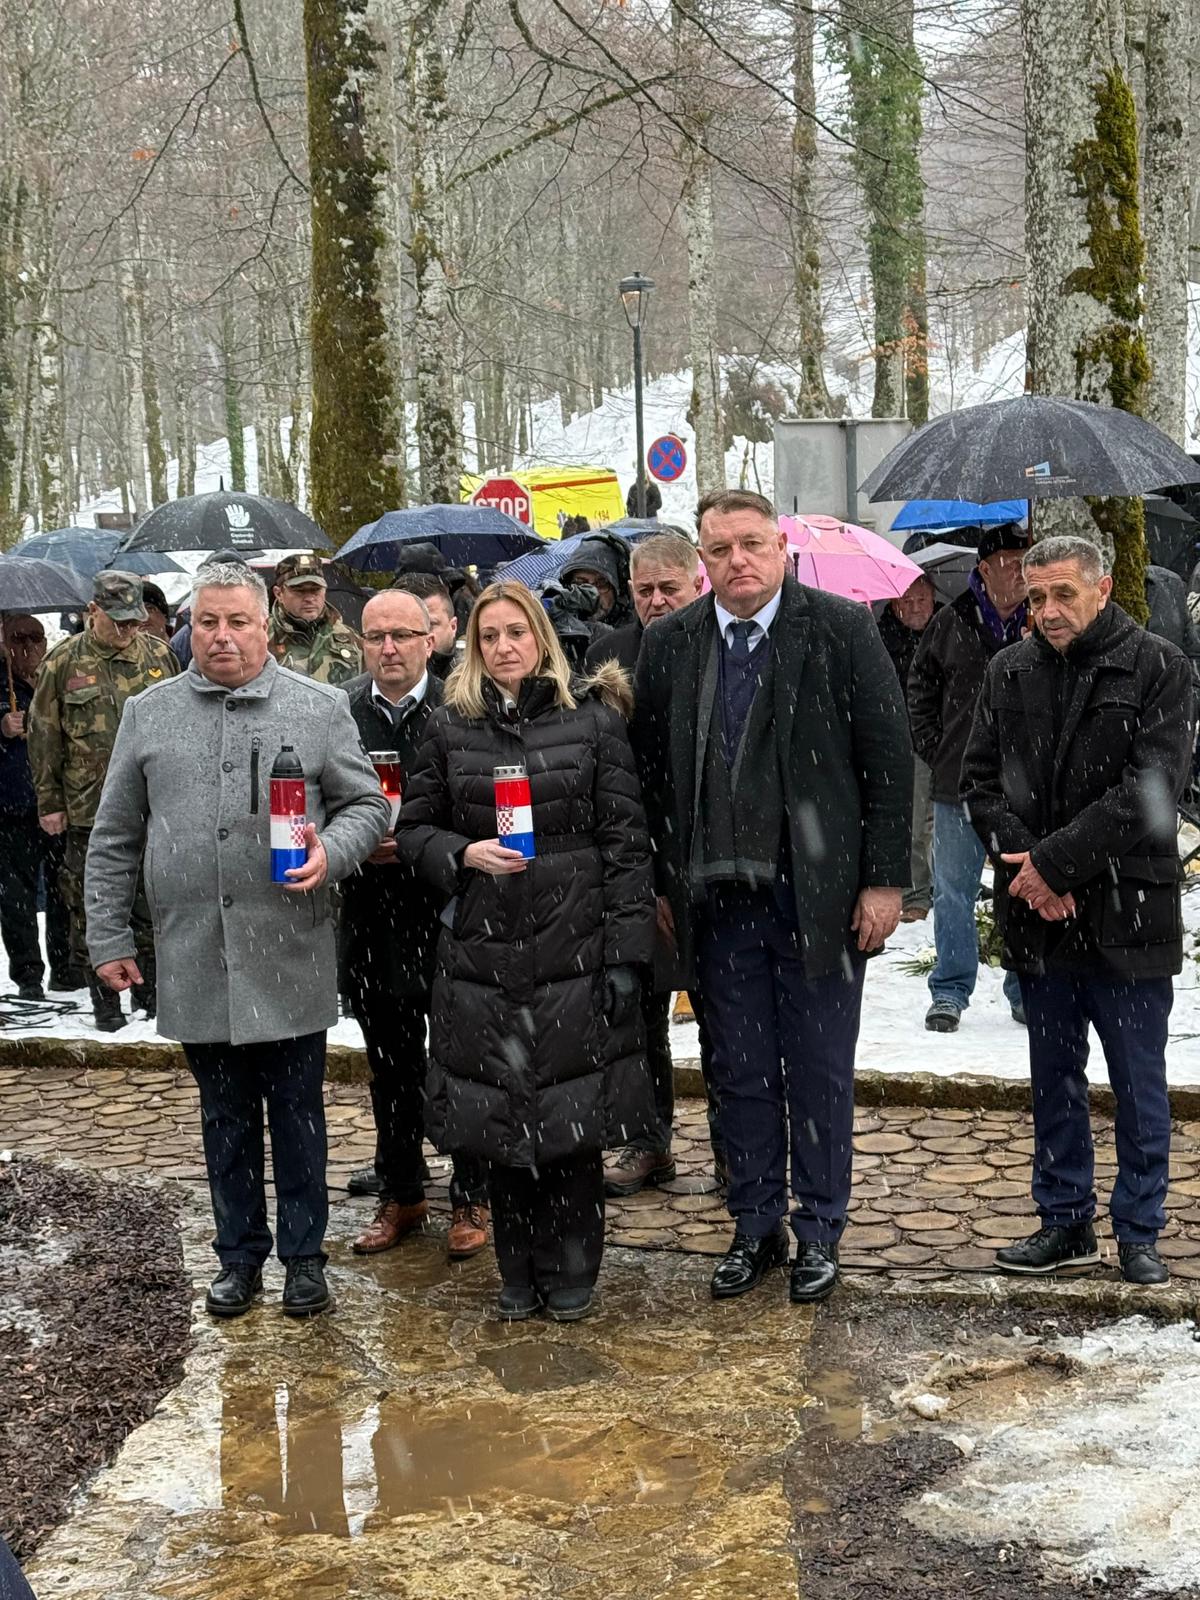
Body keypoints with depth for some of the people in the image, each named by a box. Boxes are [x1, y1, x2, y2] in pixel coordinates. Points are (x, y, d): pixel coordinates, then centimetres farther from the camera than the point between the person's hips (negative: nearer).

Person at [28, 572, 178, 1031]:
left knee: (153, 906, 8)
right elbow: (43, 737, 2)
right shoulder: (63, 662, -1)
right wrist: (49, 803, 1)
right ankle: (104, 998, 17)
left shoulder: (158, 655, 5)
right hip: (89, 809, -1)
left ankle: (149, 988, 23)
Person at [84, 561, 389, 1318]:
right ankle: (240, 1256, 27)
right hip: (194, 960, 2)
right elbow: (115, 840, 11)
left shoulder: (320, 708, 1)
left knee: (298, 1114, 9)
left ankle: (304, 1255, 23)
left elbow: (367, 805, 3)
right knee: (226, 1118, 13)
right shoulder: (148, 716, 7)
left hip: (290, 958, -2)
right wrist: (110, 937, 8)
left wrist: (330, 851, -17)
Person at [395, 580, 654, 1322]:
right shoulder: (451, 726, 7)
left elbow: (626, 841, -2)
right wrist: (465, 854, -10)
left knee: (573, 1113, 2)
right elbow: (415, 825, 11)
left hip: (574, 950, -2)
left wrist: (626, 949, -6)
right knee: (499, 1115, 8)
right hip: (482, 949, 2)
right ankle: (519, 1272, 23)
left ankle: (571, 1271, 19)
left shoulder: (593, 719, 0)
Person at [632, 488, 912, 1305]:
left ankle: (819, 1231, 24)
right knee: (741, 1075, 13)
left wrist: (885, 880, -9)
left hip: (819, 895, -3)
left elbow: (888, 757, -6)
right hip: (720, 899, 3)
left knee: (821, 1075, 9)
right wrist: (662, 885, 4)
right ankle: (755, 1228, 28)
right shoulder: (670, 643, 4)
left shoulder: (842, 628, -5)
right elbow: (652, 769, 7)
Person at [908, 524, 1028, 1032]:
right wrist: (933, 747, 5)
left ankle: (1026, 990, 22)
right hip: (959, 782, 0)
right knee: (953, 890, 5)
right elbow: (920, 686, 12)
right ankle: (950, 992, 16)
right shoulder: (952, 623, 1)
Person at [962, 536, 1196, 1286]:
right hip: (1038, 917, 4)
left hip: (1127, 915, -4)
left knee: (1140, 1086, 7)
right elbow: (981, 781, 6)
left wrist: (1056, 860, -17)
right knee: (1055, 1082, 14)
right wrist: (1023, 865, -10)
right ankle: (1067, 1223, 27)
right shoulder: (1011, 673, 7)